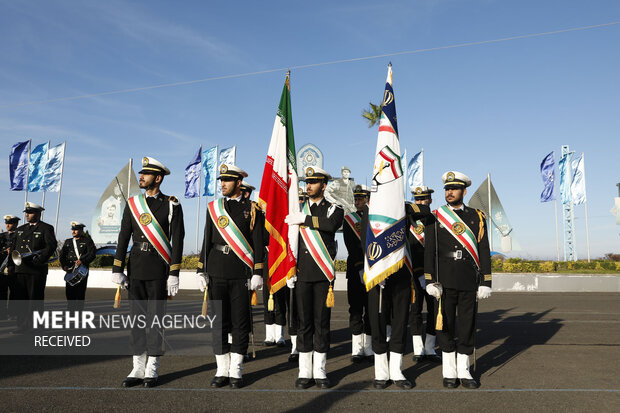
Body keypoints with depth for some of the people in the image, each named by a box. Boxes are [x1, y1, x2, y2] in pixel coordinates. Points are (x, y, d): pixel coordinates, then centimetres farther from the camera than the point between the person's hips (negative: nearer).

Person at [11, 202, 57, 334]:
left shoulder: (46, 228, -1)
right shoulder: (20, 229, 19)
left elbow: (51, 246, -13)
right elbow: (14, 247, 22)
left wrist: (40, 259, -22)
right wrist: (15, 259, 7)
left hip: (37, 271, -6)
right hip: (20, 270, 6)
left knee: (35, 299, 0)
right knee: (21, 298, 8)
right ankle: (23, 325, 16)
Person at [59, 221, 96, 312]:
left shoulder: (87, 241, 5)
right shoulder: (68, 242, 18)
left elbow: (92, 254, -6)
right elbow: (62, 255, 13)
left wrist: (82, 261, -20)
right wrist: (64, 266, -4)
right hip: (70, 271, 4)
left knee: (80, 292, -5)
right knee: (69, 291, 3)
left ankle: (79, 309, 1)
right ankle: (70, 309, 14)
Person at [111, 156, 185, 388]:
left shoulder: (172, 206, -2)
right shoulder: (132, 204, 9)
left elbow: (177, 241, -6)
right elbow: (123, 238, 8)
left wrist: (174, 274, -11)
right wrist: (117, 270, 3)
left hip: (159, 271, -4)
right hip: (136, 270, 4)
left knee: (155, 318, 2)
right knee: (137, 318, 8)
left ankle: (152, 369, 13)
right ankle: (138, 368, 17)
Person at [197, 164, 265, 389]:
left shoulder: (252, 209, 2)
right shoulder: (213, 208, 10)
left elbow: (259, 243, 0)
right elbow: (207, 241, 11)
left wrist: (258, 273, -7)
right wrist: (201, 271, 5)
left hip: (241, 274, -2)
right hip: (217, 274, 3)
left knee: (240, 323, 3)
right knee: (219, 322, 6)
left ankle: (236, 371, 14)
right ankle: (222, 371, 17)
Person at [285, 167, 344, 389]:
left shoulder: (334, 208, 6)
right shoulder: (298, 210, 12)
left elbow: (332, 223, -20)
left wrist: (304, 220, -16)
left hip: (324, 275, -1)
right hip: (302, 275, 2)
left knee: (322, 322, 3)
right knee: (304, 322, 4)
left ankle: (320, 371, 14)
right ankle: (304, 372, 13)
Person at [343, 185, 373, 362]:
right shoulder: (348, 219, 8)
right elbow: (351, 246, -4)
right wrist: (360, 267, -13)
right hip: (355, 269, 0)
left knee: (371, 308, 4)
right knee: (355, 308, -1)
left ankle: (368, 347, 12)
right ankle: (357, 349, 4)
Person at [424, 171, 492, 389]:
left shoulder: (477, 217, 8)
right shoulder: (435, 217, 4)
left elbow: (484, 252, 6)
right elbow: (429, 251, 0)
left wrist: (485, 283, 0)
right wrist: (430, 281, -8)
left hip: (470, 282, 1)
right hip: (445, 281, -1)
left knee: (467, 324, 6)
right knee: (445, 325, 4)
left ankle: (464, 371, 19)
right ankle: (449, 371, 16)